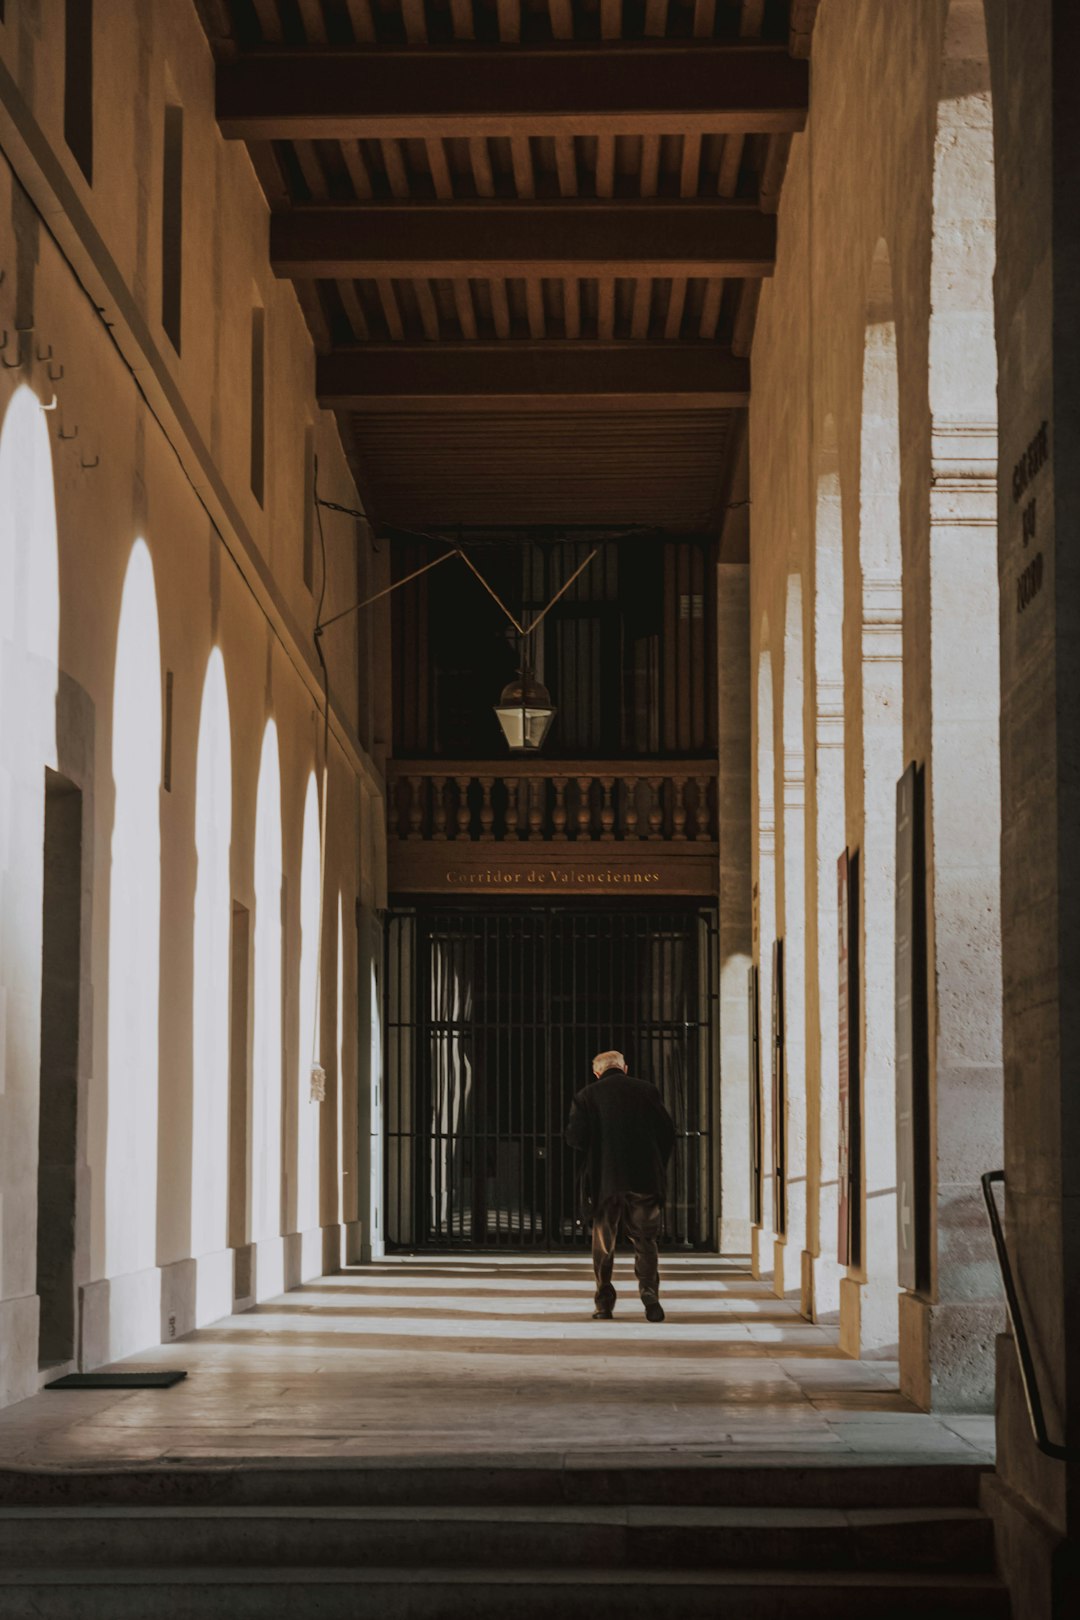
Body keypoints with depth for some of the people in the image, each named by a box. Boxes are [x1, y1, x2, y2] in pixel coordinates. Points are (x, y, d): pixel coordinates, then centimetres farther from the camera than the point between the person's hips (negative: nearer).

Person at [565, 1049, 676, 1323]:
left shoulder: (586, 1096, 2)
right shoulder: (646, 1090, 5)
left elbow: (575, 1136, -6)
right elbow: (667, 1132, 2)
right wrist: (659, 1166, 14)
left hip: (605, 1180, 0)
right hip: (645, 1179, 0)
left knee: (604, 1244, 11)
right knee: (645, 1240, 7)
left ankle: (604, 1304, 9)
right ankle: (649, 1292, -13)